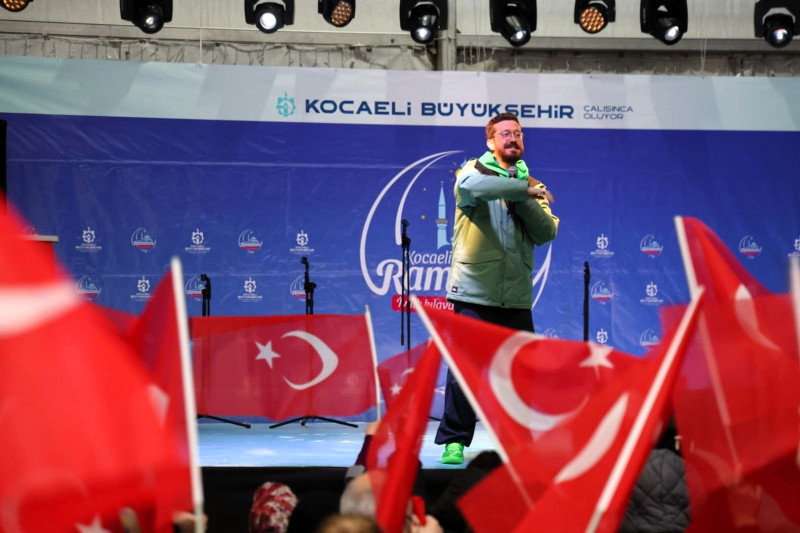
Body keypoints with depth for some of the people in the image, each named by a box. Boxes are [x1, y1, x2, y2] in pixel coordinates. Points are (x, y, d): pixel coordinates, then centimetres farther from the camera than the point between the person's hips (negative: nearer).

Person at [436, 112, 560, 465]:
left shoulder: (531, 186, 17)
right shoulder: (476, 170, 3)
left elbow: (547, 232, 3)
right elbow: (470, 185, -24)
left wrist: (524, 201, -11)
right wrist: (523, 189, -17)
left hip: (516, 296, 4)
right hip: (474, 292, -4)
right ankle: (454, 441, 4)